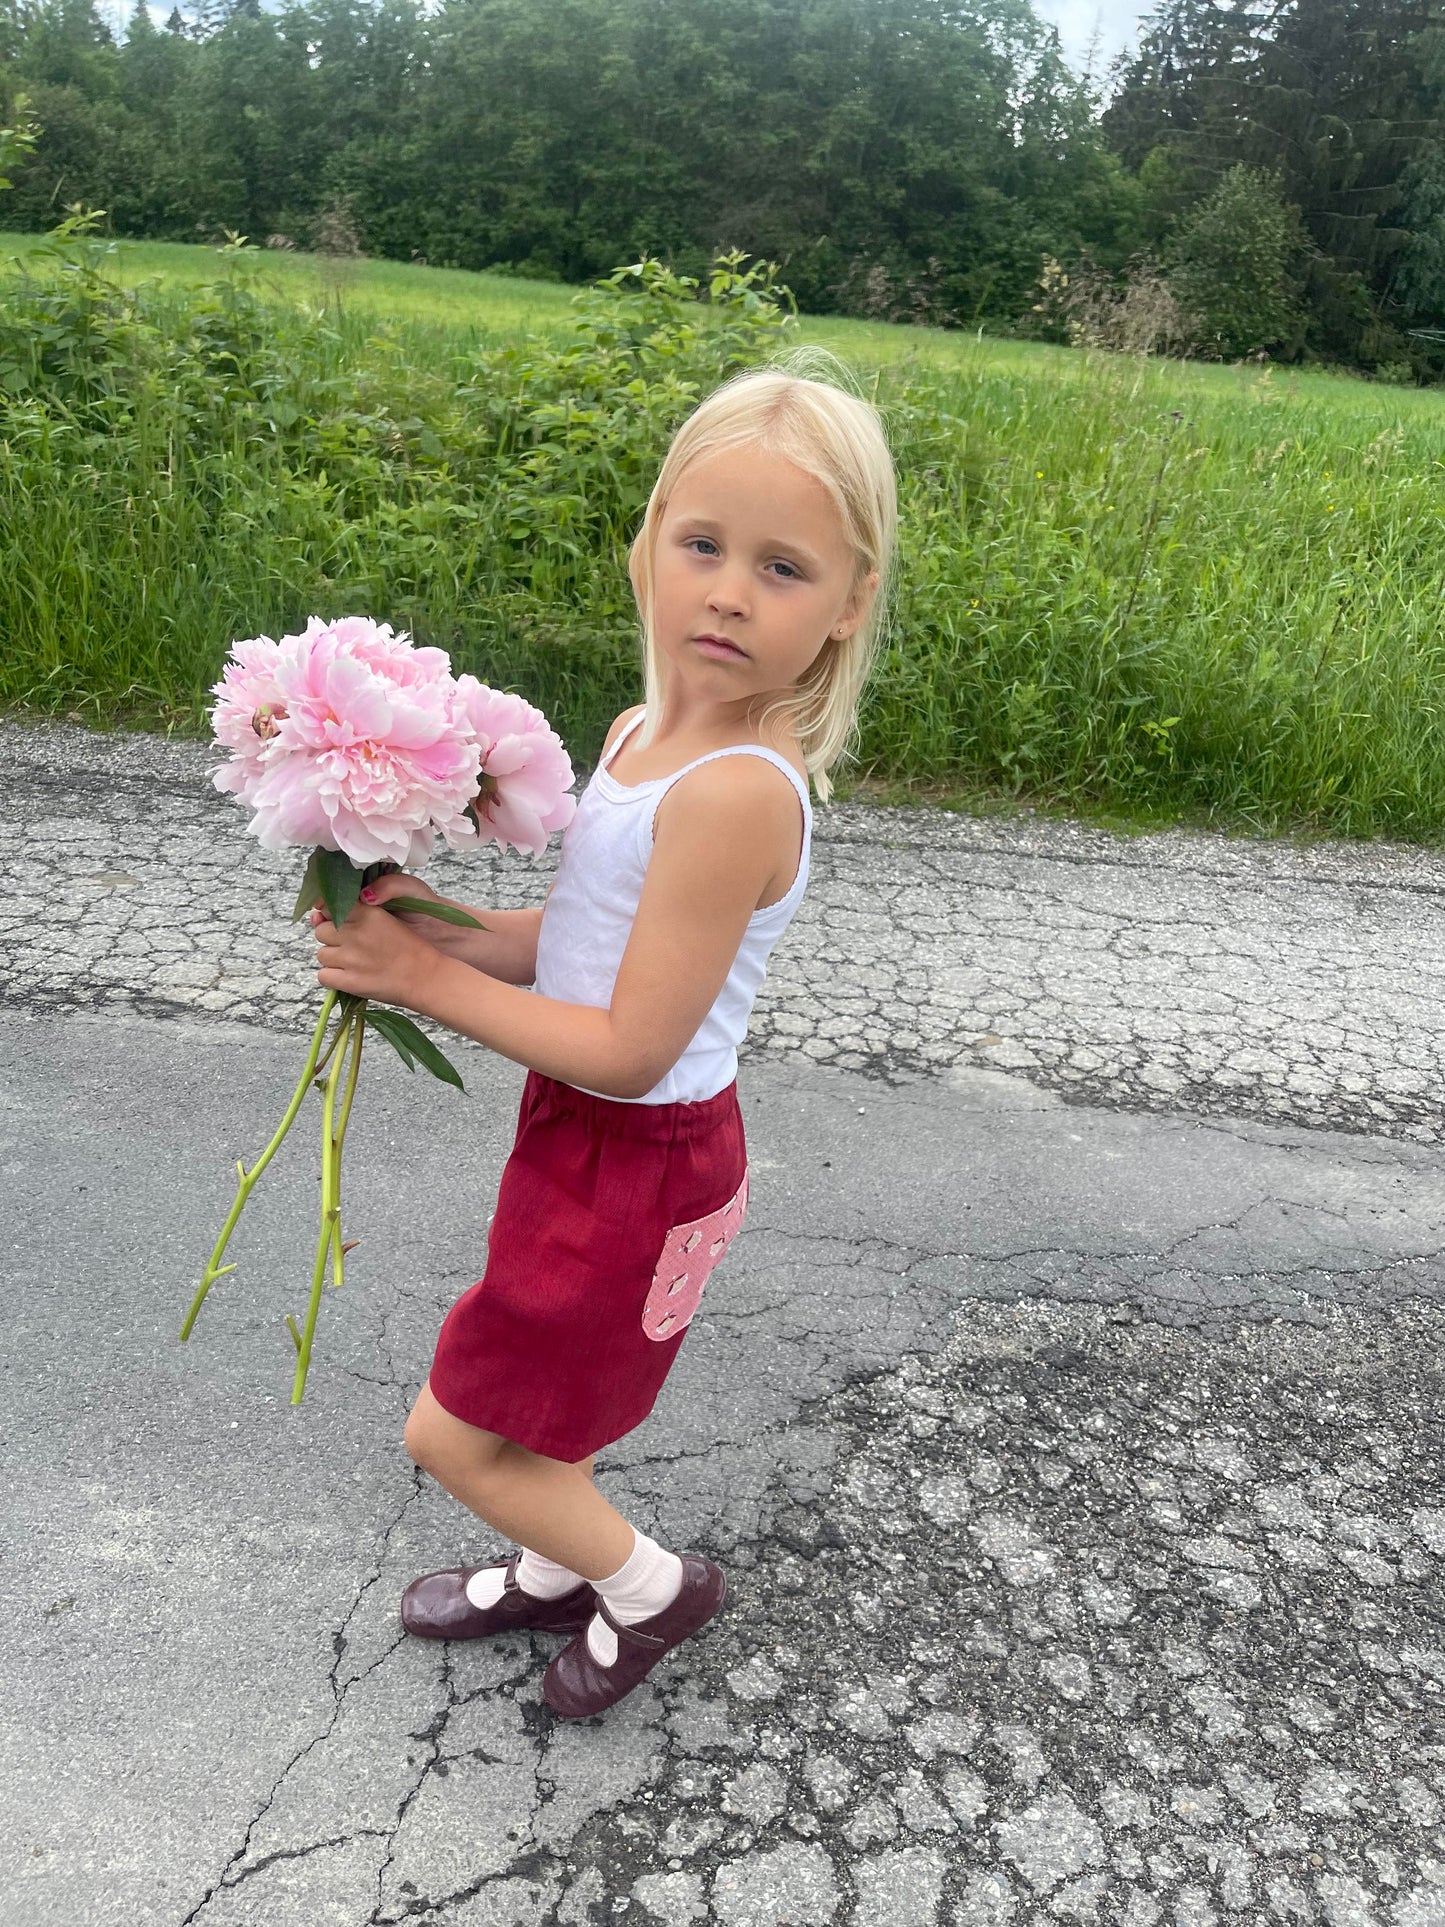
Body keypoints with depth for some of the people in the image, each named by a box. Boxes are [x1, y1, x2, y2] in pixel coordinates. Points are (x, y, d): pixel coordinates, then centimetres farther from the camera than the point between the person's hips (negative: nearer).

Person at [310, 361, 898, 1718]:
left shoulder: (736, 792, -29)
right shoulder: (645, 734, 0)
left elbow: (628, 1048, -27)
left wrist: (429, 980, -19)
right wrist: (443, 930, -8)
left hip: (636, 1163, -8)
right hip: (593, 1144, 8)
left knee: (455, 1434, 8)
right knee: (537, 1393, 28)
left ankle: (649, 1583, 31)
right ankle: (558, 1572, 55)